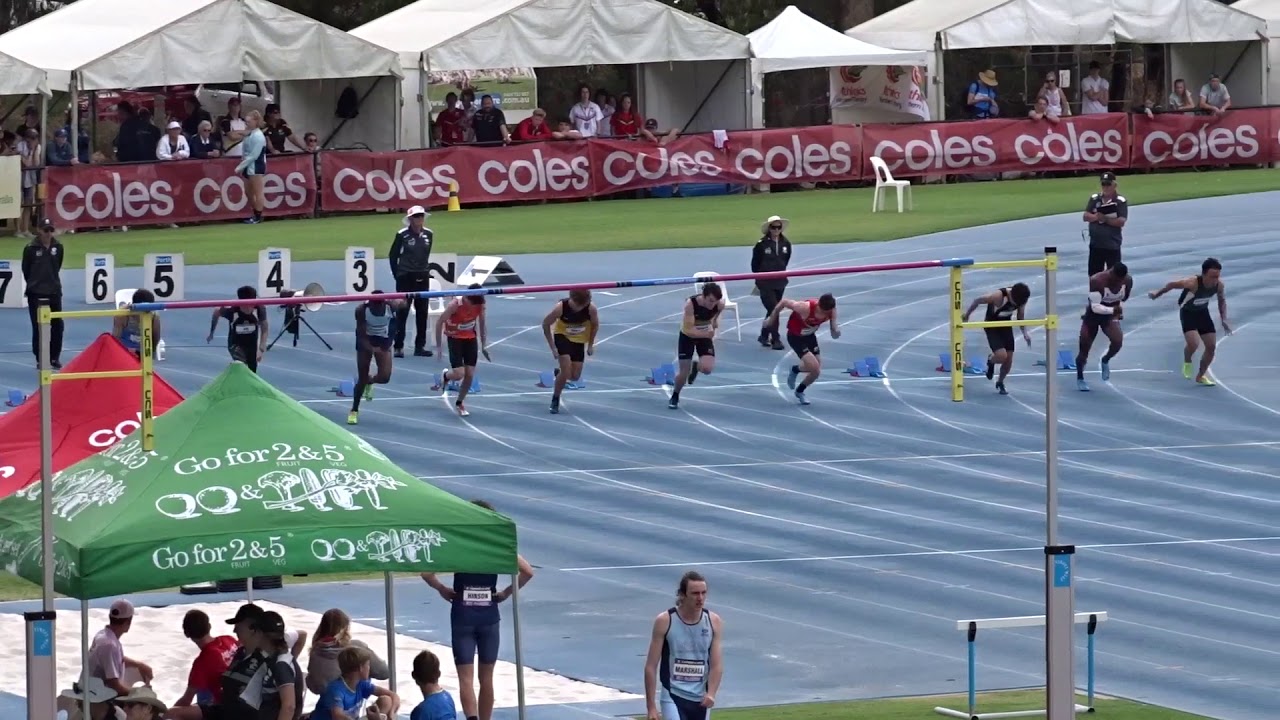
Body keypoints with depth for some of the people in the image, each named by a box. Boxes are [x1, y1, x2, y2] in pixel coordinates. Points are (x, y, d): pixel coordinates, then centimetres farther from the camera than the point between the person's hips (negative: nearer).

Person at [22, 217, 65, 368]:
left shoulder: (58, 247, 1)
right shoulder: (31, 248, -9)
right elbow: (25, 270, 3)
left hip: (54, 292, 3)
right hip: (36, 293, -3)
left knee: (57, 324, 1)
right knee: (38, 326, 1)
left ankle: (55, 357, 12)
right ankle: (40, 359, 8)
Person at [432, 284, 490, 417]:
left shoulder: (480, 304, -15)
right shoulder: (456, 304, -28)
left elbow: (481, 324, 1)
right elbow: (439, 322, -19)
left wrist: (484, 345, 4)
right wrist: (438, 346, -17)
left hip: (471, 338, 4)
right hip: (455, 338, -4)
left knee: (470, 374, 1)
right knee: (459, 374, -13)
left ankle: (459, 403, 24)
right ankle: (445, 376, 25)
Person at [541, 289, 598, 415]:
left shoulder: (591, 308, -26)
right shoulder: (560, 307, -30)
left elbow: (595, 325, -4)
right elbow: (546, 324, -15)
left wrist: (591, 345, 0)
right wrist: (552, 347, -14)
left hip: (579, 340, 3)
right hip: (562, 337, -3)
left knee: (575, 376, 1)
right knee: (566, 372, -17)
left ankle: (559, 373, 36)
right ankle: (555, 400, 4)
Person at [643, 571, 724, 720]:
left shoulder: (714, 622, 0)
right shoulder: (665, 621, -8)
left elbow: (717, 665, -1)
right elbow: (651, 667, -5)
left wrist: (711, 694, -20)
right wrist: (651, 707, -9)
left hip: (701, 700, 4)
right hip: (673, 696, -4)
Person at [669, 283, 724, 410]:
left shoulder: (720, 304, -24)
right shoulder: (690, 304, -34)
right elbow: (688, 330, -33)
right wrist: (705, 334, -42)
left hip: (705, 335, 2)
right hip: (688, 336, -2)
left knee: (707, 369, -17)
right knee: (684, 372, -2)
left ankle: (695, 366, 22)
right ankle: (675, 397, 28)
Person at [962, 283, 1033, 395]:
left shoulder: (1022, 299, -16)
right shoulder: (998, 296, -34)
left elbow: (1021, 316, 3)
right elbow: (978, 301, -19)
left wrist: (1025, 332, -11)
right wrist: (966, 315, -5)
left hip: (1006, 326, 5)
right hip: (992, 326, -5)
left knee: (1009, 360, 2)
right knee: (1001, 356, -22)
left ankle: (1000, 383, 31)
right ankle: (990, 361, 16)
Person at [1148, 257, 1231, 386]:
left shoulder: (1219, 286, -21)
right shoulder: (1192, 283, -37)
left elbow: (1222, 301, 2)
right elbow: (1172, 284, -18)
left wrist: (1224, 320, -5)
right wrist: (1157, 294, -1)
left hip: (1202, 312, 5)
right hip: (1188, 312, -5)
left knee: (1211, 346, 3)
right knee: (1193, 344, -24)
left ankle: (1201, 376, 25)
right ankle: (1187, 363, 11)